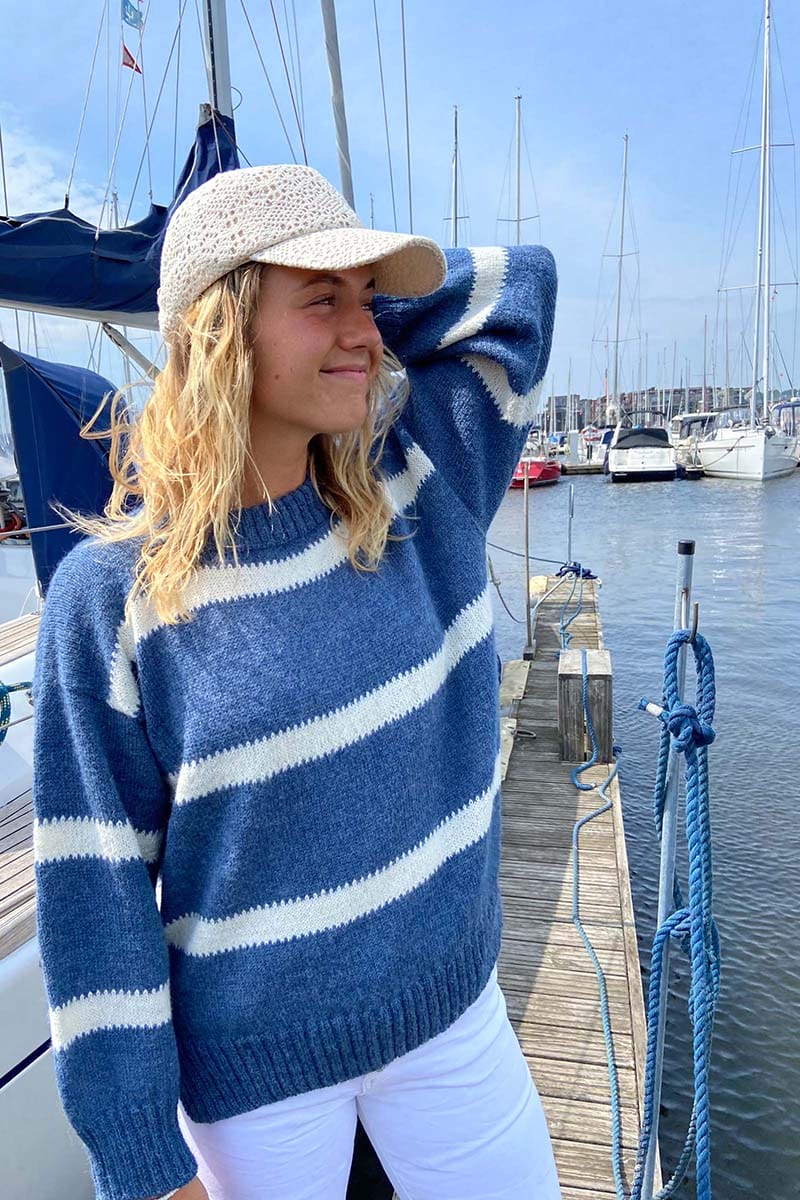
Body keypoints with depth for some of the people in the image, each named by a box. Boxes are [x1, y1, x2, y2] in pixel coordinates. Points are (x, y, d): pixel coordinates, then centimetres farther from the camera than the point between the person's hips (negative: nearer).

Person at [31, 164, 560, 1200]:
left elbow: (522, 287, 0)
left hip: (452, 1008, 4)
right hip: (254, 1076, -3)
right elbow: (95, 899, -13)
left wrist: (367, 277, -11)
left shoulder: (416, 488, -9)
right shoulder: (110, 593, -19)